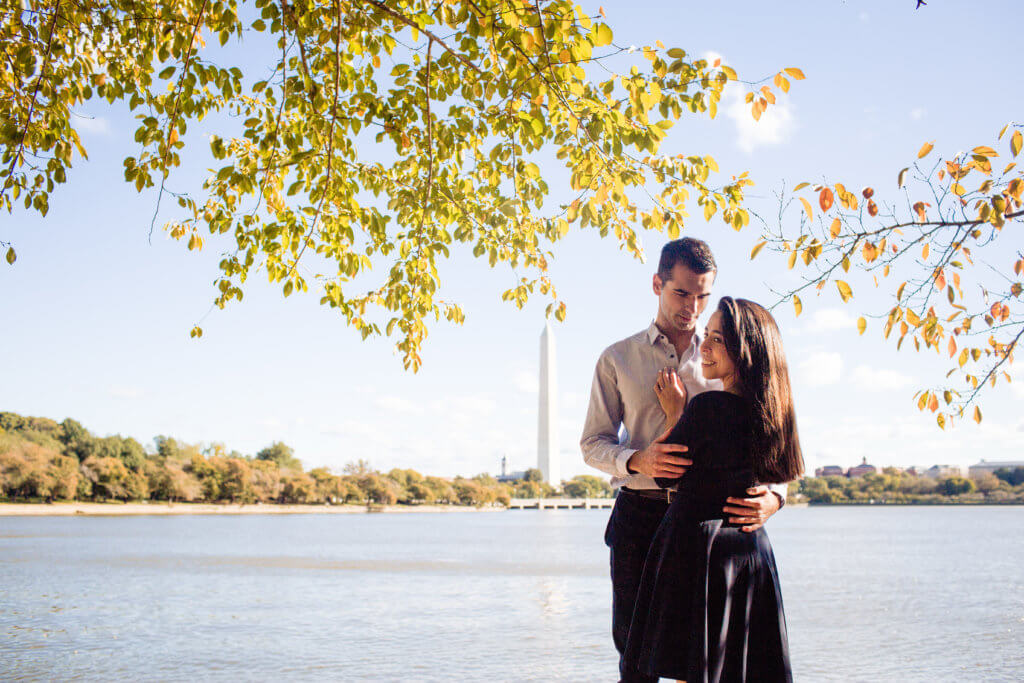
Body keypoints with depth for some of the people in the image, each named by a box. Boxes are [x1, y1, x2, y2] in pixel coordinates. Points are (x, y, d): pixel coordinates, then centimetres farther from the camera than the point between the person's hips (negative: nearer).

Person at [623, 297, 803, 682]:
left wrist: (673, 414, 5)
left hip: (697, 549, -7)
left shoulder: (708, 407, -17)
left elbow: (667, 477, -7)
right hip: (752, 551, 7)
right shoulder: (773, 411, 4)